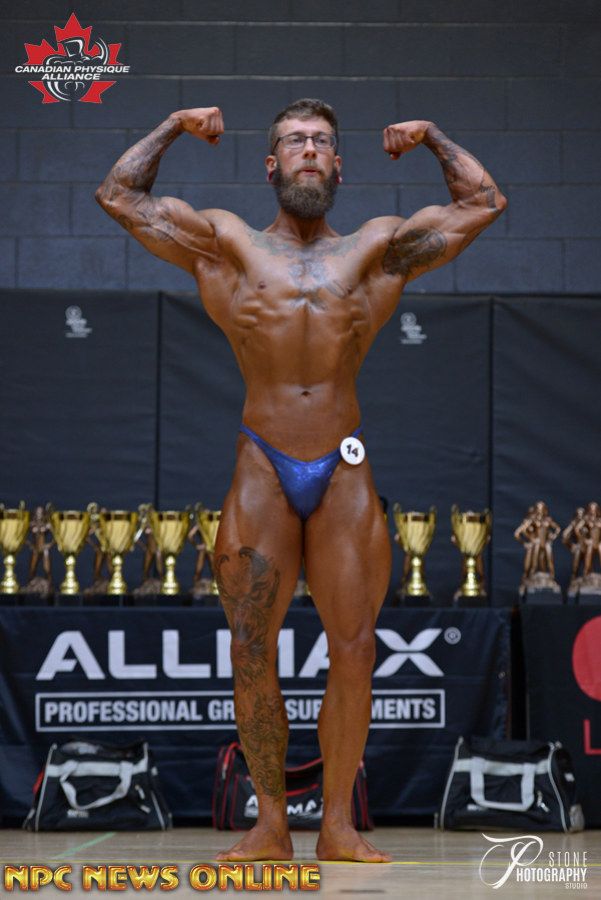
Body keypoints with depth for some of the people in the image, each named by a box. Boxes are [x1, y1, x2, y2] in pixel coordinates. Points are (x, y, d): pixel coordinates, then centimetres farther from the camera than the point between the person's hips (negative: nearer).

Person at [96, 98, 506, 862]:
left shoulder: (377, 249, 13)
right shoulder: (227, 246, 11)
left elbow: (484, 203, 20)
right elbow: (118, 195, 16)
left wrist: (431, 137, 25)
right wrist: (175, 127, 21)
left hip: (344, 473, 1)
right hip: (262, 469, -1)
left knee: (353, 652, -3)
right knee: (252, 655, -3)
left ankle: (338, 824, 6)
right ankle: (270, 824, 5)